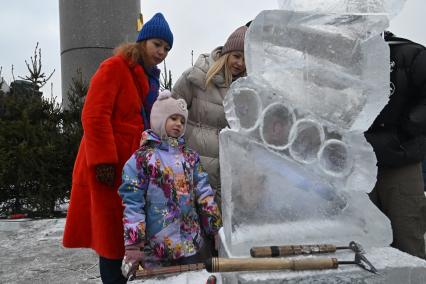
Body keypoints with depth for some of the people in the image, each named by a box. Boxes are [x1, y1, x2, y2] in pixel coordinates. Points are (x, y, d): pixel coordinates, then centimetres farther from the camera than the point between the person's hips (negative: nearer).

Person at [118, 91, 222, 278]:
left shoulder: (190, 157, 9)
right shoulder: (141, 159, -6)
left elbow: (204, 195, 8)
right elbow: (132, 203, -9)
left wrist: (217, 229, 5)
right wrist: (133, 245, -13)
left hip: (191, 244, 4)